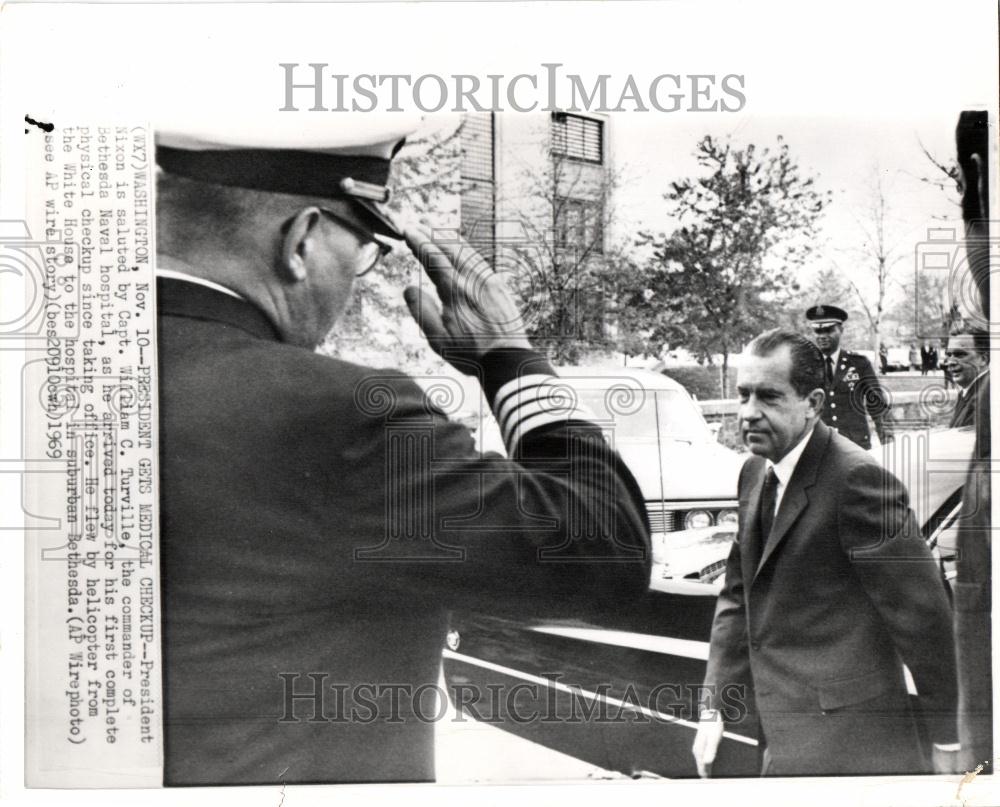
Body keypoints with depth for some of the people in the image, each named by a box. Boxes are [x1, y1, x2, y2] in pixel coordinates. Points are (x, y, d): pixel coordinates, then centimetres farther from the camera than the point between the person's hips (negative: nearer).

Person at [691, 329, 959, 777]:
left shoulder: (857, 478, -20)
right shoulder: (754, 473, 6)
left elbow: (921, 612, -16)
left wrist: (945, 742, -8)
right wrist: (713, 707, 6)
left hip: (841, 740, -8)